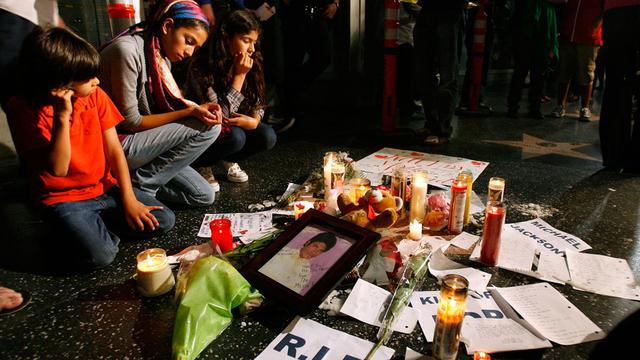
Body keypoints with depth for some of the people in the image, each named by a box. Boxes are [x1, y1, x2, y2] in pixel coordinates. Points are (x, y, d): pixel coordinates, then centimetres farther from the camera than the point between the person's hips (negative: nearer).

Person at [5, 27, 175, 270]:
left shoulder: (94, 95, -3)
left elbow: (114, 150, -3)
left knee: (164, 221, -9)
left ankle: (98, 224, 5)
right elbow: (58, 168, -20)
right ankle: (74, 229, 4)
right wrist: (62, 117, -30)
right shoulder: (24, 109, -14)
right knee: (99, 255, -27)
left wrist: (129, 199, -9)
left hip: (106, 188, 5)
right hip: (64, 198, -4)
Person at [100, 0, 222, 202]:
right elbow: (130, 122, -19)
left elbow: (160, 110, 5)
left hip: (138, 141, 8)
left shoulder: (162, 58, 8)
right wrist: (190, 112, -21)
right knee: (209, 128, -17)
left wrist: (197, 109, -12)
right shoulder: (127, 50, -19)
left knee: (204, 196, 2)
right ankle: (141, 185, -9)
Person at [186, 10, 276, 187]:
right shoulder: (201, 67, -26)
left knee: (267, 136, -19)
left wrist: (254, 120, -22)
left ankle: (230, 160, 9)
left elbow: (258, 102, 1)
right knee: (235, 137, -33)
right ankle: (201, 165, -3)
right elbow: (218, 116, -29)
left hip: (236, 125, 5)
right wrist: (239, 75, -30)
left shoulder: (251, 63, -7)